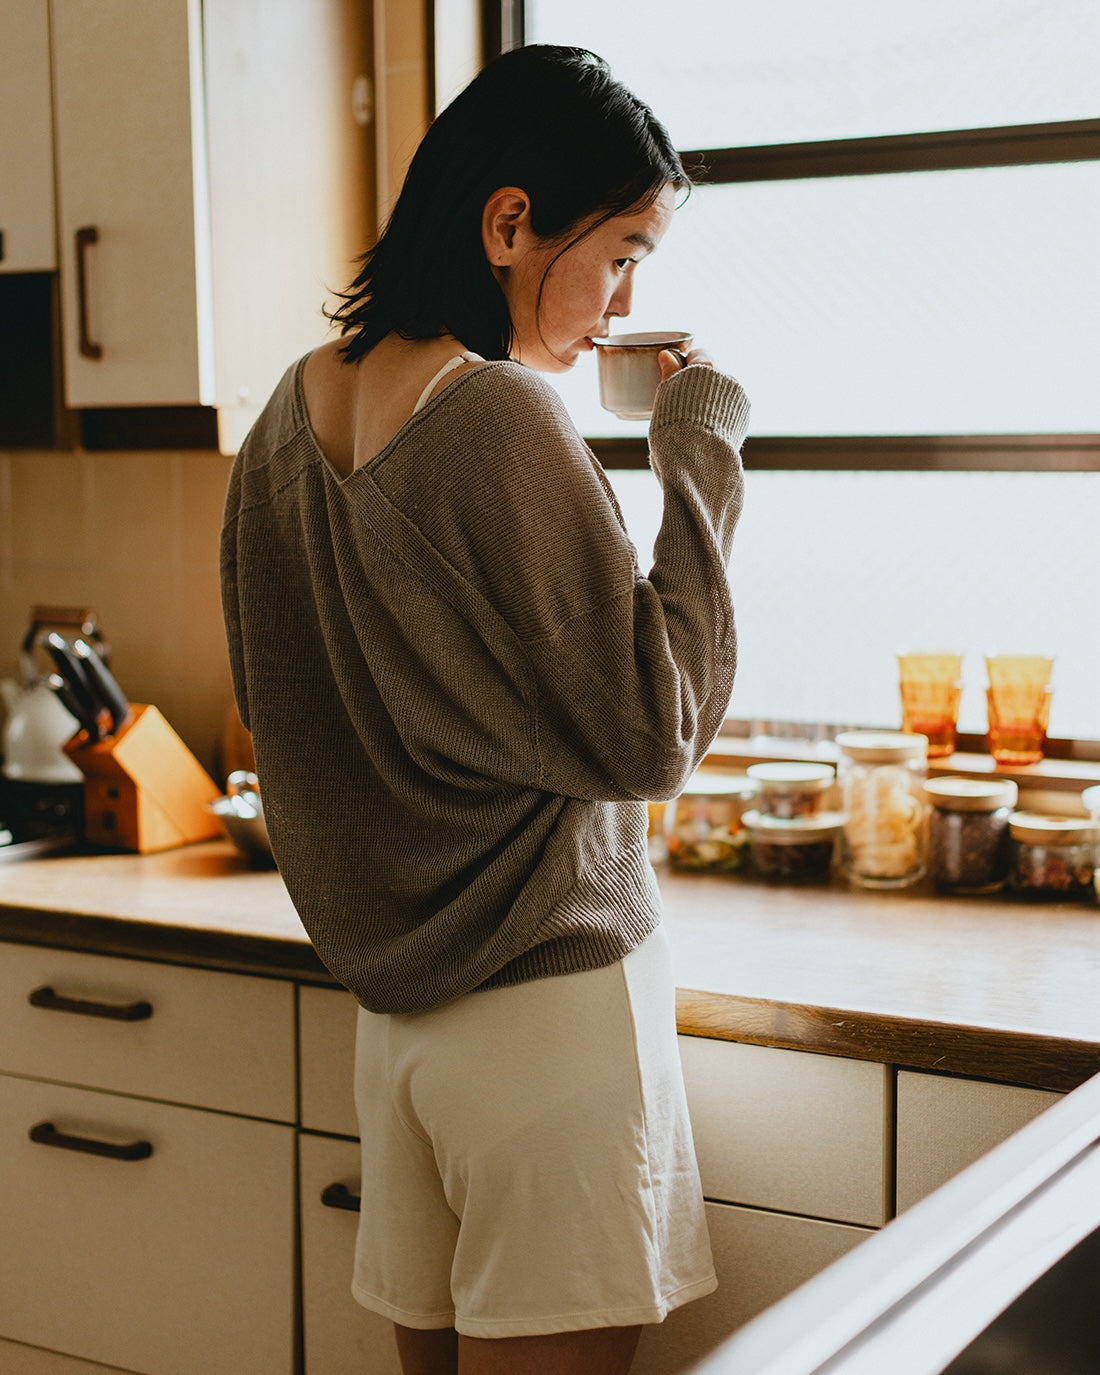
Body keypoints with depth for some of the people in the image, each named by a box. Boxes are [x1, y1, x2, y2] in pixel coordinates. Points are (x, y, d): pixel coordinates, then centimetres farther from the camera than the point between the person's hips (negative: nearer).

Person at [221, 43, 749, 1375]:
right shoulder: (502, 417, -19)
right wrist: (700, 456, -12)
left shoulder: (294, 413, 7)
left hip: (392, 1004, 8)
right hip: (551, 1002, -8)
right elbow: (649, 736, -16)